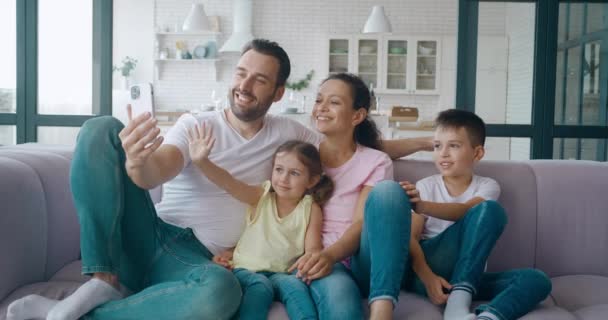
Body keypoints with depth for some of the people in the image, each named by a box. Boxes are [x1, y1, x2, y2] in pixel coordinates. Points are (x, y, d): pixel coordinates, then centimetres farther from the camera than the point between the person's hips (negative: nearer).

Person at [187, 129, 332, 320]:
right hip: (248, 270, 0)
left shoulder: (311, 209, 3)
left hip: (284, 273, 1)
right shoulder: (261, 197, 1)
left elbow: (312, 248, -1)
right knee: (260, 286, -32)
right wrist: (201, 161, -32)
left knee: (294, 284, -31)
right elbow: (230, 184, -15)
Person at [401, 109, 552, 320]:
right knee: (489, 210, -23)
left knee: (537, 280, -22)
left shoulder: (487, 187, 9)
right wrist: (427, 276, -25)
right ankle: (458, 302, -34)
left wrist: (422, 206, -34)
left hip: (466, 276, 3)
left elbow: (463, 211, -15)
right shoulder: (426, 186, 7)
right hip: (424, 272, -2)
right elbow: (410, 237, -5)